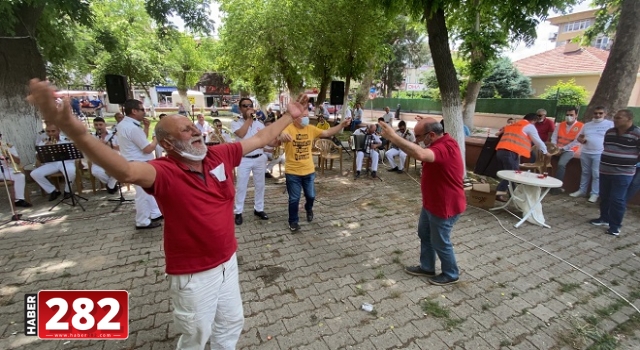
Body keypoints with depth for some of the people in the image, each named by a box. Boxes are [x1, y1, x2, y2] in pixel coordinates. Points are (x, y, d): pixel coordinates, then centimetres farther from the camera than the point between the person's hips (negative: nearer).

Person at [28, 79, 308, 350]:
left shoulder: (219, 155, -7)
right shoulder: (164, 172, -23)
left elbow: (260, 139, 2)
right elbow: (128, 172, -44)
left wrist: (290, 116, 8)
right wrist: (75, 131, -60)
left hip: (227, 261, 6)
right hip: (193, 274, -5)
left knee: (231, 323, 28)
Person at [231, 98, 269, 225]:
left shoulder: (259, 124, 7)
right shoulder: (236, 123, -3)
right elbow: (241, 134, -23)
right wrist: (248, 118, -16)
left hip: (259, 158, 4)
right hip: (244, 160, -3)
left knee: (260, 185, 12)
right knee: (241, 186, 3)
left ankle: (259, 209, 26)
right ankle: (238, 212, 15)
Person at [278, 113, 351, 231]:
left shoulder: (310, 129, 0)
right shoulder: (288, 128, -15)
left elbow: (327, 133, 3)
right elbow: (281, 135, -36)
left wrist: (341, 125, -7)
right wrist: (282, 136, -61)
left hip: (309, 171, 4)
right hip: (292, 172, -4)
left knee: (311, 196, 19)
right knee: (294, 199, 8)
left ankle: (309, 209, 52)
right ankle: (293, 221, 28)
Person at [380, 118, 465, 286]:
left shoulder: (444, 148, -31)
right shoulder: (441, 142, 2)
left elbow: (421, 154, -50)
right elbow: (420, 152, 9)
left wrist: (394, 137, -49)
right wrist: (396, 139, -6)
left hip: (445, 206, -10)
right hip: (432, 202, 10)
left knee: (440, 242, 9)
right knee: (424, 234, 21)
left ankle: (451, 274, 33)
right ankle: (427, 268, 39)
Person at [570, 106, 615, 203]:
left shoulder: (610, 124, -1)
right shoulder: (587, 125, 13)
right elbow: (579, 136, 19)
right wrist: (581, 140, -3)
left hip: (599, 154, -4)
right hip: (585, 153, 5)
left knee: (596, 175, -3)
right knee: (585, 173, 13)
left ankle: (595, 194, 6)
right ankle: (582, 190, 22)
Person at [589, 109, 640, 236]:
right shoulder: (609, 132, 8)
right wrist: (607, 160, 15)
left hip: (623, 173, -6)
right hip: (605, 171, 6)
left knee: (617, 200, -3)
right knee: (604, 197, 15)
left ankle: (615, 226, 6)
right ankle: (604, 218, 31)